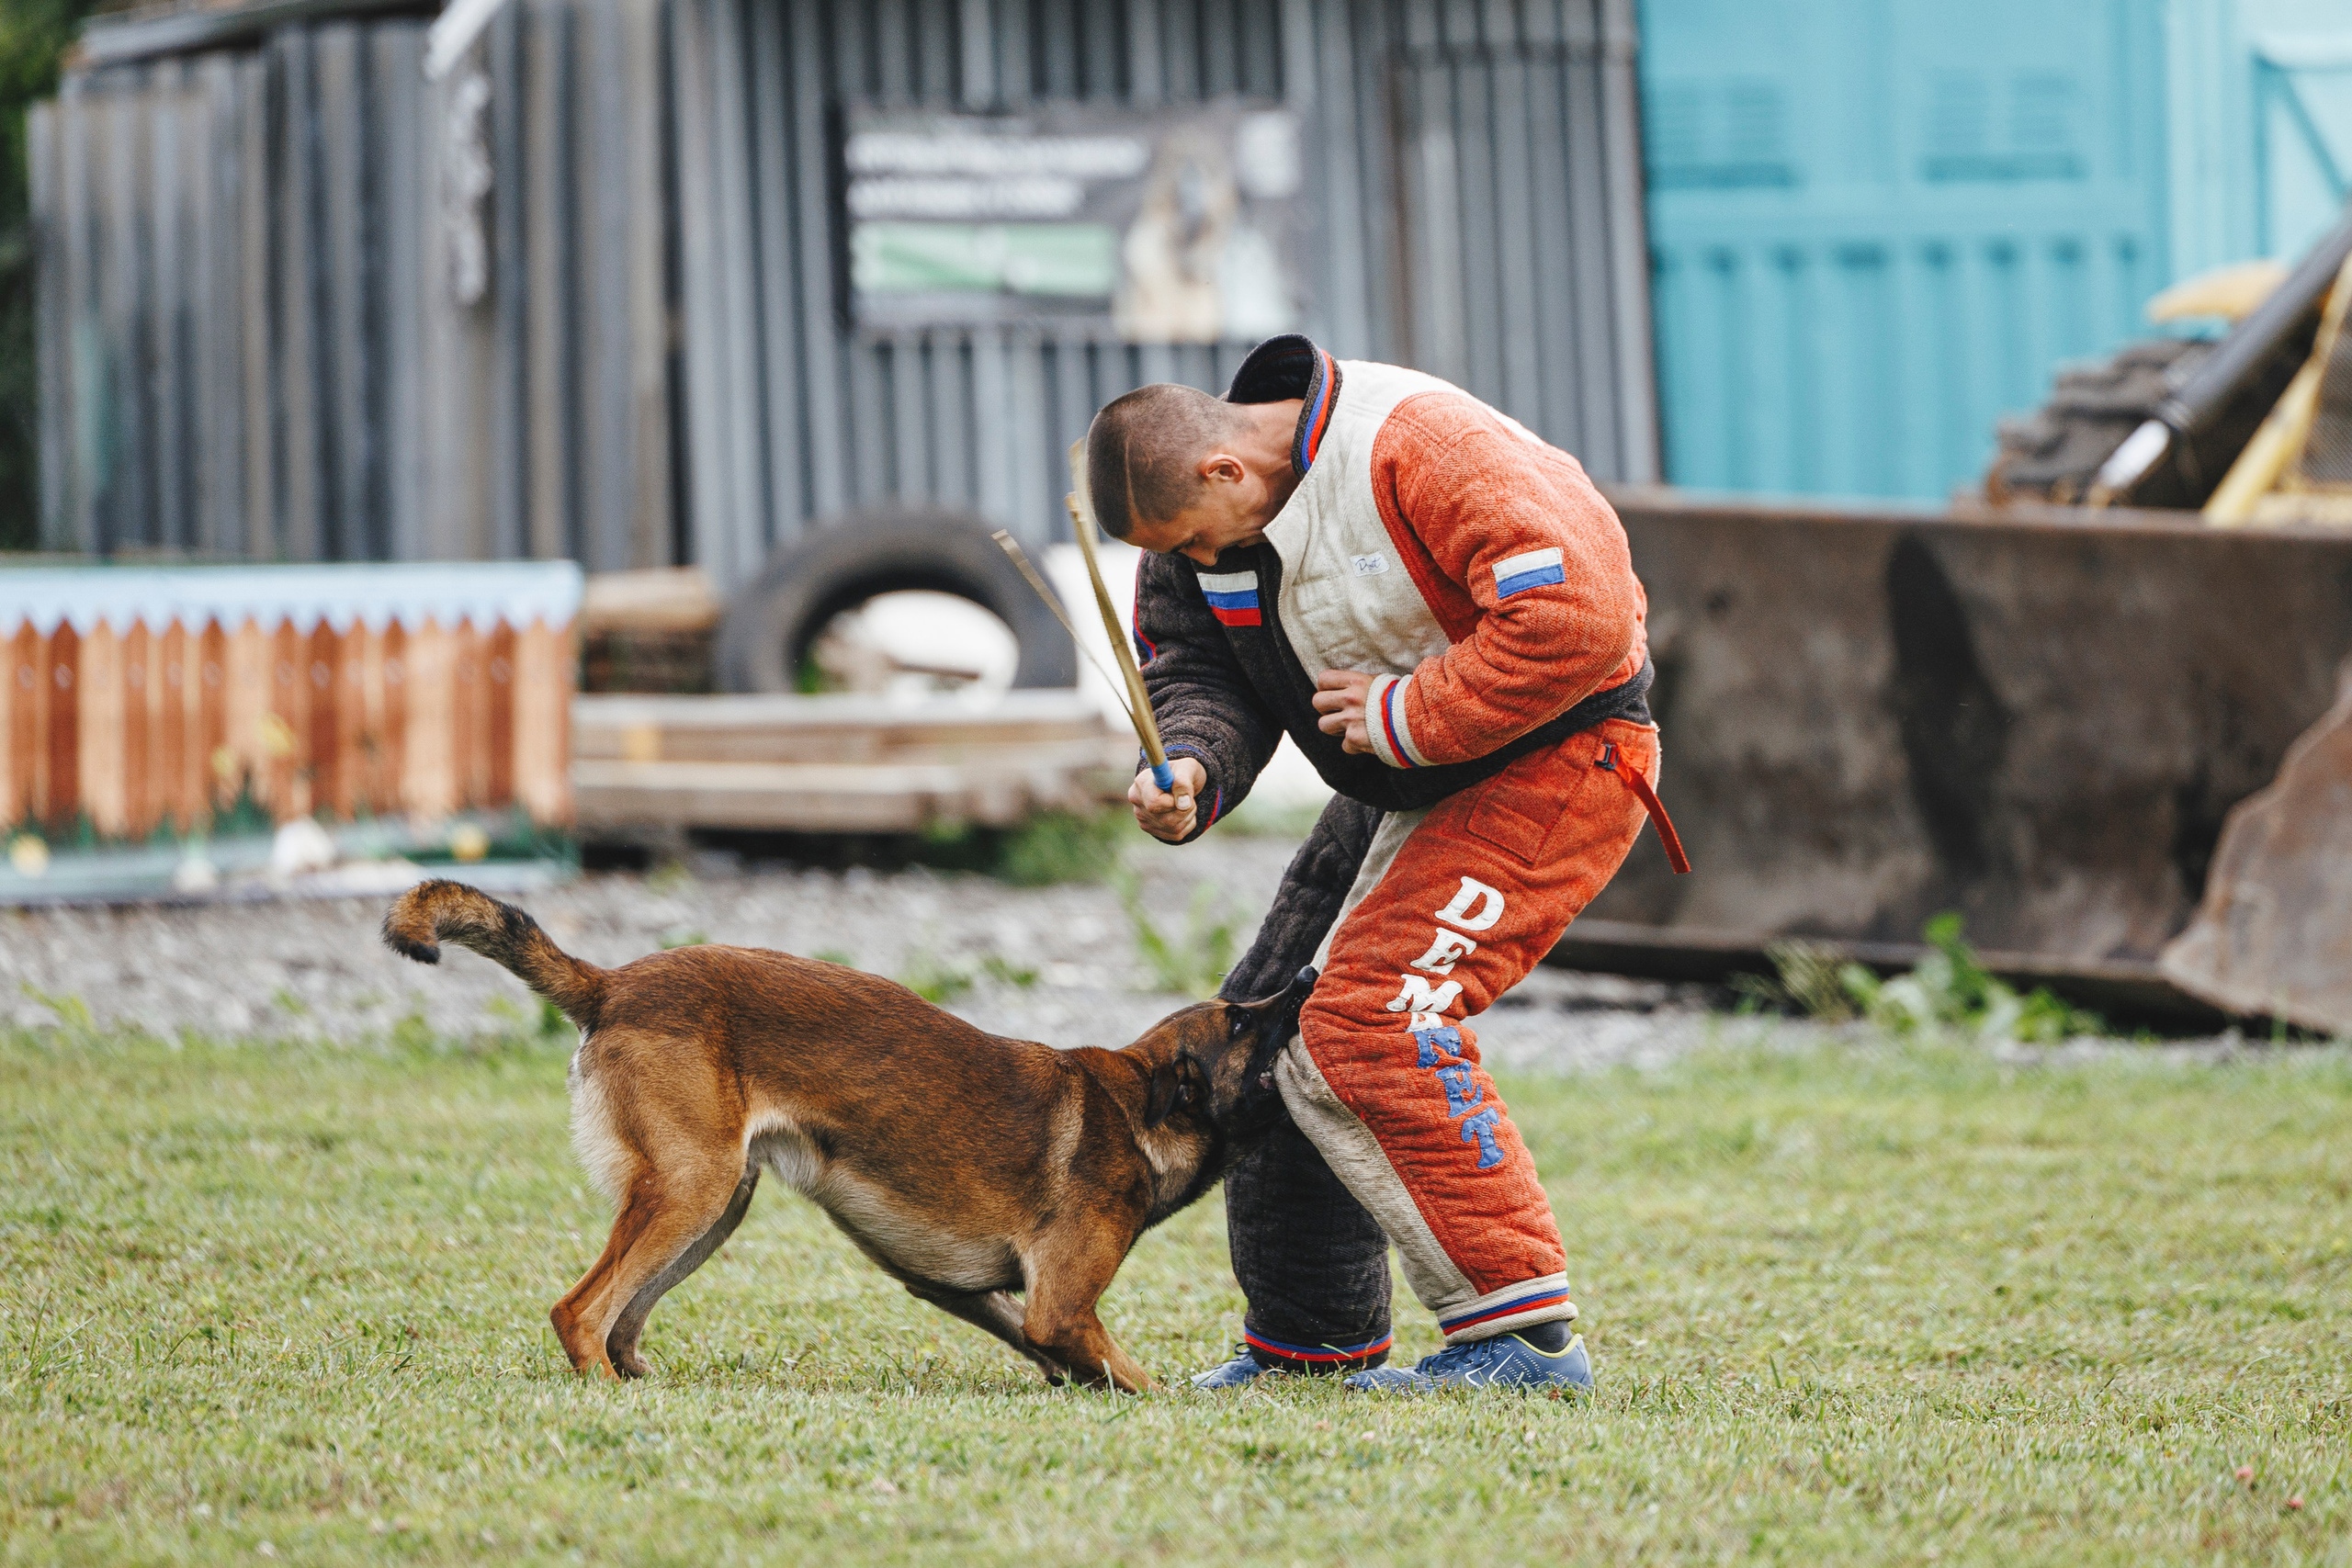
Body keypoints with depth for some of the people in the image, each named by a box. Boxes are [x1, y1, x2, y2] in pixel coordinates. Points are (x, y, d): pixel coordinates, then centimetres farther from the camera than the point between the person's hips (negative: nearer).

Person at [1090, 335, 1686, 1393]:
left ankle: (1525, 1334, -19)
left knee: (1372, 1019, -22)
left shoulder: (1413, 446, -29)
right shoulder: (1195, 515, -2)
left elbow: (1580, 611, -34)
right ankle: (1313, 1339, 24)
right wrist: (1189, 770, -20)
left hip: (1551, 758, -9)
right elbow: (1197, 668, 4)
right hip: (1410, 786, 9)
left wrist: (1406, 717, -27)